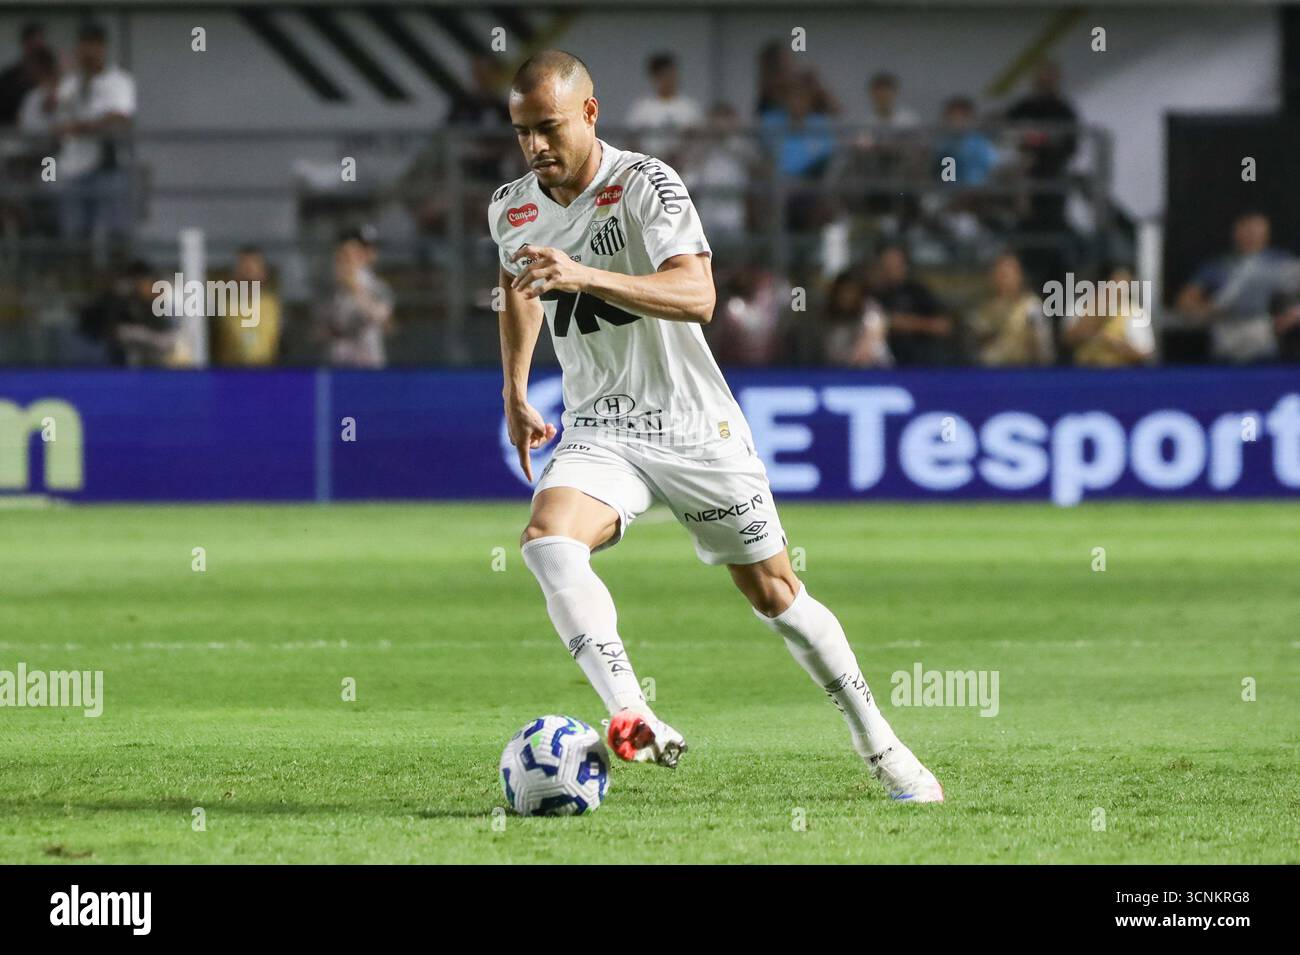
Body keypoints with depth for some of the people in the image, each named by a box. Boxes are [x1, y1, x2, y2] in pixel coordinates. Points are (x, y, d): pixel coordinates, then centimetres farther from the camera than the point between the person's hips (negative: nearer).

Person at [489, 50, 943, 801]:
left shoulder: (647, 184, -16)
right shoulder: (512, 211, 2)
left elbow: (697, 295, -31)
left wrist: (586, 275, -43)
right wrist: (515, 392, 26)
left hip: (693, 423, -3)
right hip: (600, 428, 3)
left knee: (774, 593, 5)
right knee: (548, 539, -29)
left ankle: (883, 750, 22)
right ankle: (635, 723, -40)